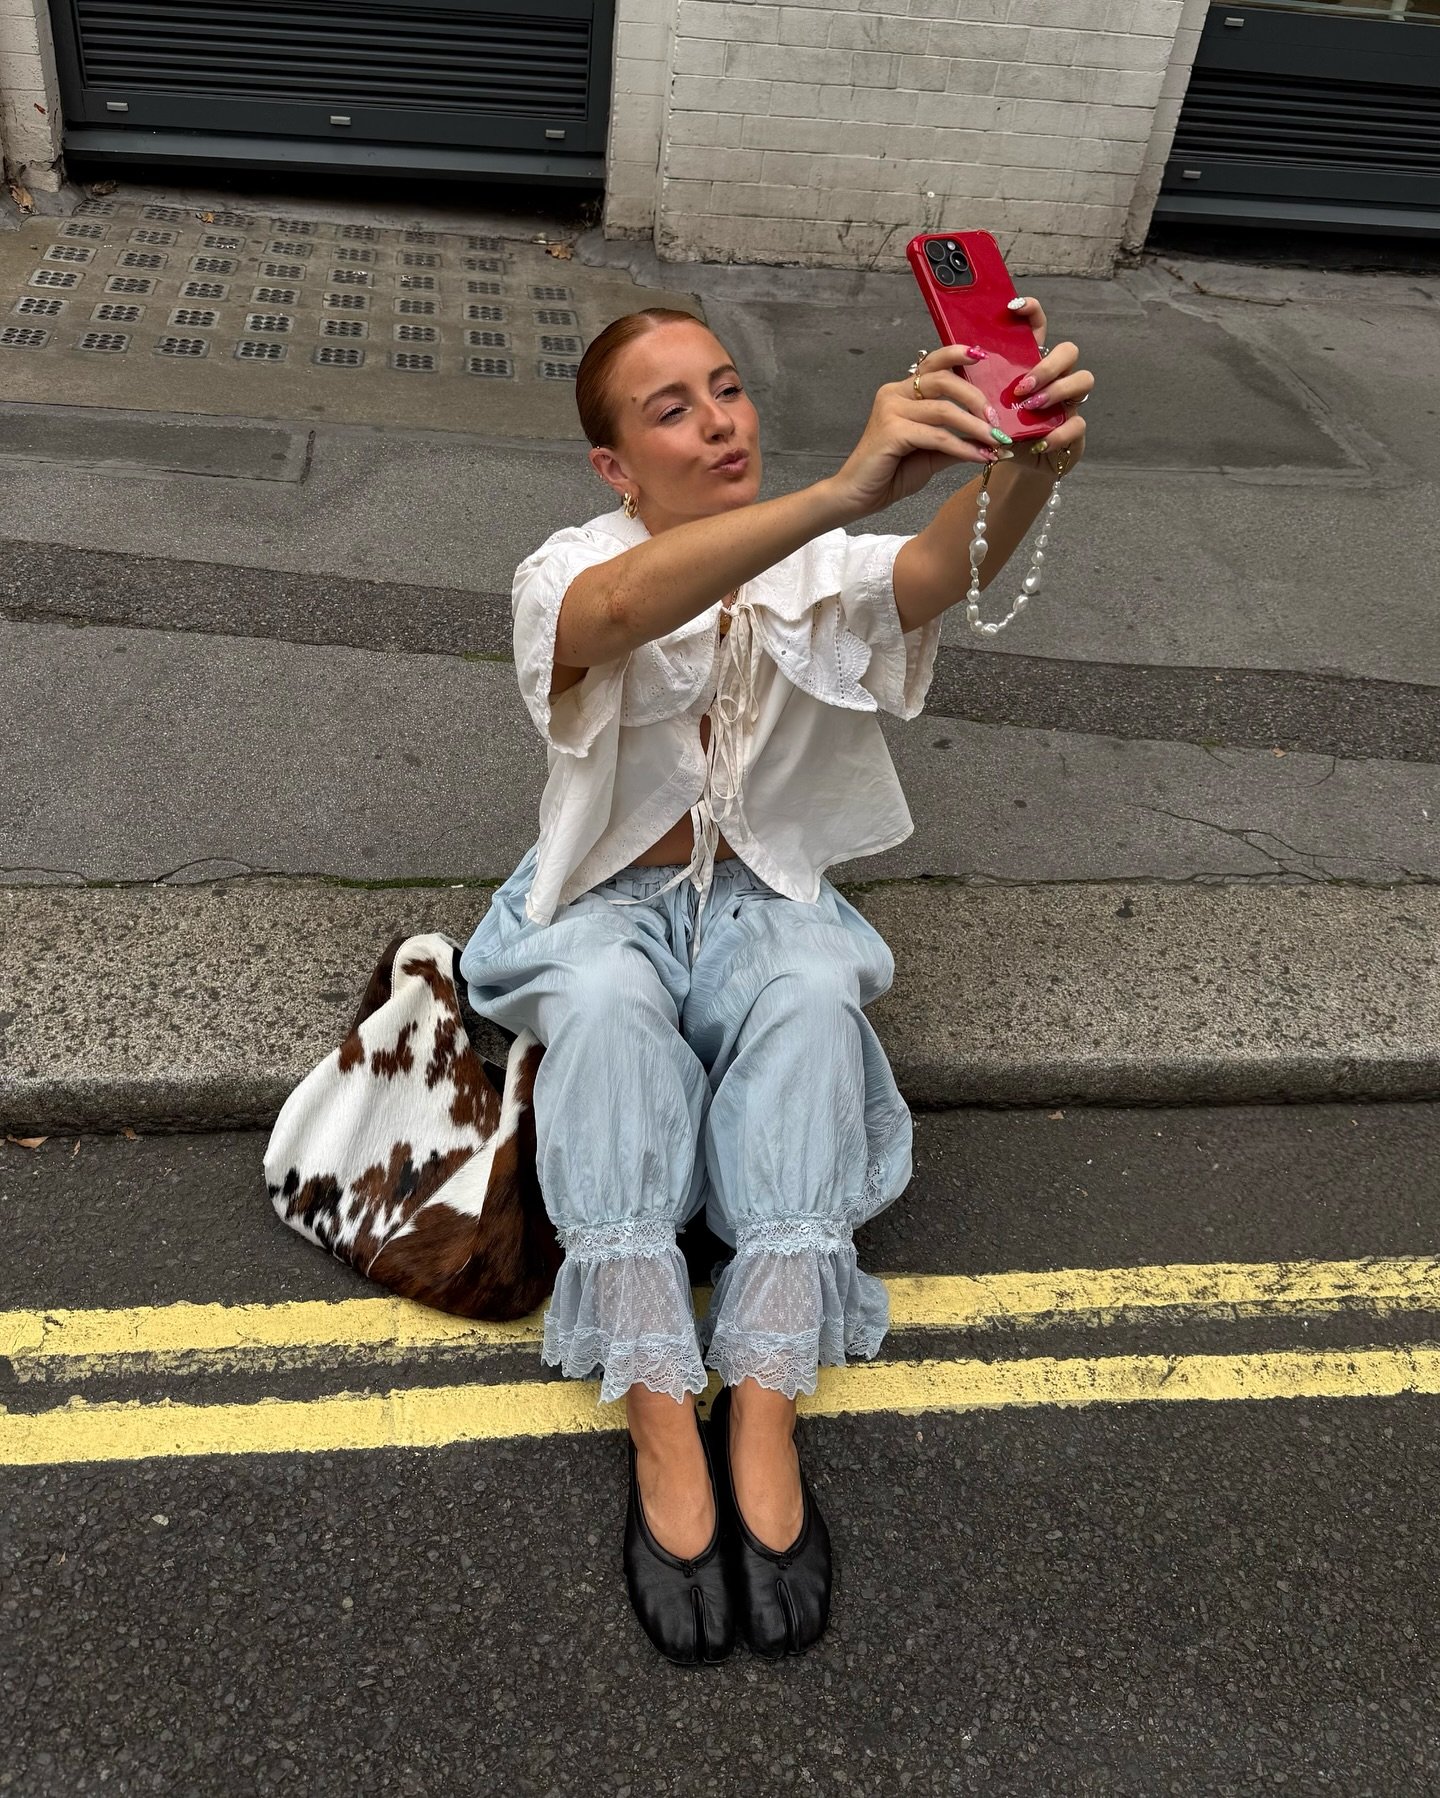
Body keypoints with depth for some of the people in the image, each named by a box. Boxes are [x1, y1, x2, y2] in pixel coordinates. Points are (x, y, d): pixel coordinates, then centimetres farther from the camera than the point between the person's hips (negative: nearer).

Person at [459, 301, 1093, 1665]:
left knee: (815, 993, -33)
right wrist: (846, 488, -54)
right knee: (609, 1001, -36)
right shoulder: (568, 574, -13)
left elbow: (939, 568, -28)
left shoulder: (817, 574, -4)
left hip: (765, 902, 2)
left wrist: (1026, 466, -52)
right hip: (605, 905, -1)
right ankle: (660, 1421, -31)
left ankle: (764, 1411, -30)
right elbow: (627, 607, -40)